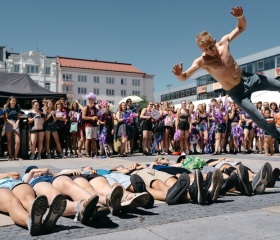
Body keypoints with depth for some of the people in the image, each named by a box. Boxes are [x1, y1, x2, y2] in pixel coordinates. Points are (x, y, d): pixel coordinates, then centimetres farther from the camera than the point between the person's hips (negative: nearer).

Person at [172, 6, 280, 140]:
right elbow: (184, 78, -23)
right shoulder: (201, 62, -23)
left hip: (247, 79, 4)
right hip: (236, 92, -4)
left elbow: (241, 28, 2)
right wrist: (179, 74, -48)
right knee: (259, 119, -1)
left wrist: (241, 16, -21)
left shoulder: (224, 42, -11)